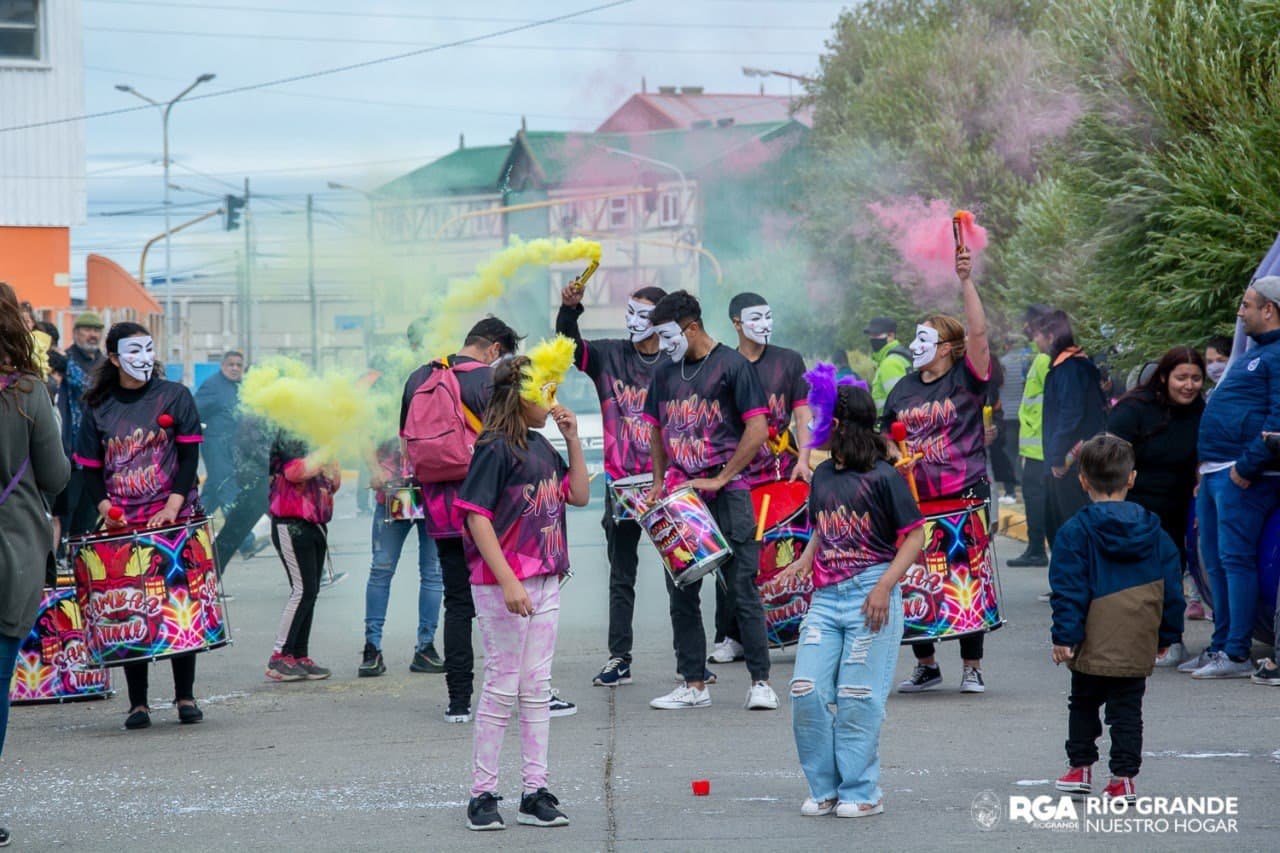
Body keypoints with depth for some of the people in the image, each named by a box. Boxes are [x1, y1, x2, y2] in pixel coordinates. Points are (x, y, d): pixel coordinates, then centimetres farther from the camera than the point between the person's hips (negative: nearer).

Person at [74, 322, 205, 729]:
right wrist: (105, 507, -11)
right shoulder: (97, 408, 8)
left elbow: (190, 455, -2)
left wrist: (172, 506, -14)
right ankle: (137, 703, 3)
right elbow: (90, 468, 7)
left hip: (174, 520, -1)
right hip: (123, 525, 1)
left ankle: (185, 696, 6)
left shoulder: (175, 397, 4)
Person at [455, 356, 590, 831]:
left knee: (537, 689, 9)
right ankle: (482, 795, 5)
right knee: (502, 689, -3)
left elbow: (579, 495, 17)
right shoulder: (495, 448, -12)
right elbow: (477, 517, -17)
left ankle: (535, 792, 14)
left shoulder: (541, 447, 12)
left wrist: (573, 440, 8)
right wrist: (508, 583, -23)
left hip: (545, 580, 8)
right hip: (502, 583, -8)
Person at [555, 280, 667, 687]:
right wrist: (570, 309, -28)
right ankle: (619, 659, 12)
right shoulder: (609, 356, 5)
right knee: (621, 575, 7)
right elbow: (569, 344, -10)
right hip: (620, 482, 2)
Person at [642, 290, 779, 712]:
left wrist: (719, 479, -13)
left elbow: (757, 430, -10)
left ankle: (760, 681, 1)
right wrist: (659, 483, 12)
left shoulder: (732, 366, -5)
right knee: (681, 592, 6)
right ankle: (693, 684, 12)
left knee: (742, 588, -4)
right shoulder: (665, 373, 13)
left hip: (726, 493, -6)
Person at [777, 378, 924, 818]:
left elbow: (914, 535, -7)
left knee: (857, 698, -3)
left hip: (870, 596, -6)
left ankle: (862, 792, 8)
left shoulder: (882, 477, -7)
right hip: (826, 597, 6)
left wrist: (884, 586, -17)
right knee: (806, 691, -2)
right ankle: (825, 787, 10)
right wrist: (803, 562, 5)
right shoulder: (823, 475, 13)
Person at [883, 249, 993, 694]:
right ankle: (925, 665, 17)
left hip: (965, 494, -5)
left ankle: (972, 666, 9)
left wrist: (966, 281, -23)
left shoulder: (966, 378, -2)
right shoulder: (904, 388, 12)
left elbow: (978, 332, -17)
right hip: (916, 499, 5)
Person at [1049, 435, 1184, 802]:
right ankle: (1124, 776, 3)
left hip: (1093, 645, -2)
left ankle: (1080, 767, 24)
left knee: (1083, 701, 17)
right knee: (1128, 707, 8)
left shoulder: (1076, 531, -9)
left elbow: (1069, 589, -12)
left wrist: (1064, 635, -10)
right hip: (1139, 645, 2)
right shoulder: (1154, 530, 3)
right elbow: (1172, 588, 7)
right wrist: (1167, 633, 16)